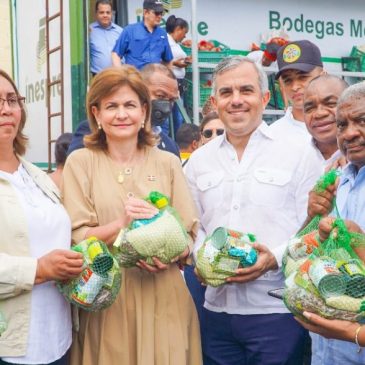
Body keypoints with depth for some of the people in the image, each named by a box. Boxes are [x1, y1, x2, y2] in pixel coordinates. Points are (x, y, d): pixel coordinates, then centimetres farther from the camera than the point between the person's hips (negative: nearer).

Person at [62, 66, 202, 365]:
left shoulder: (168, 163, 6)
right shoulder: (81, 162, 1)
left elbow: (190, 234, 5)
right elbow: (75, 238, -4)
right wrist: (121, 224, -20)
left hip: (163, 299, 2)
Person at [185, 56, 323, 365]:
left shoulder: (298, 153, 0)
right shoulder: (199, 160, 11)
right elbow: (193, 226, 15)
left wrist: (275, 259, -19)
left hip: (278, 312, -3)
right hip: (217, 311, 4)